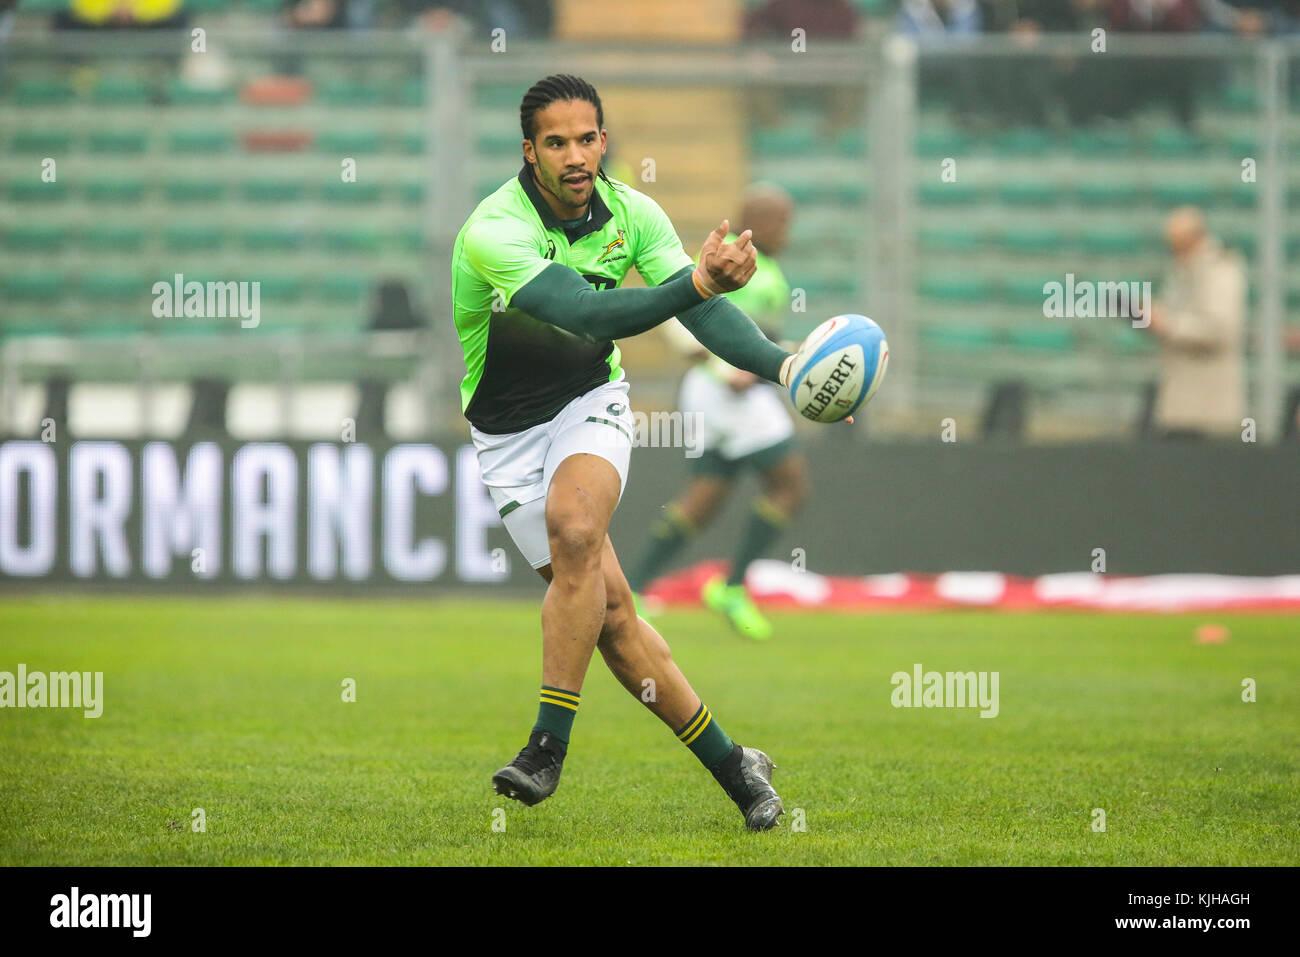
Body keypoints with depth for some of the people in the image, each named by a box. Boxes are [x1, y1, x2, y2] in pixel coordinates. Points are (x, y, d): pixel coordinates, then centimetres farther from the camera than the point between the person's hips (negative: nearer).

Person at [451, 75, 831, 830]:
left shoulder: (630, 213, -9)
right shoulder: (493, 233, -26)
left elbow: (702, 310, -13)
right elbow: (586, 314, -39)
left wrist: (783, 365, -31)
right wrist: (697, 283, -51)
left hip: (590, 401, 2)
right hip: (509, 429, -2)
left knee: (575, 528, -31)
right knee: (609, 609, -5)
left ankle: (550, 745, -27)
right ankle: (731, 766, 7)